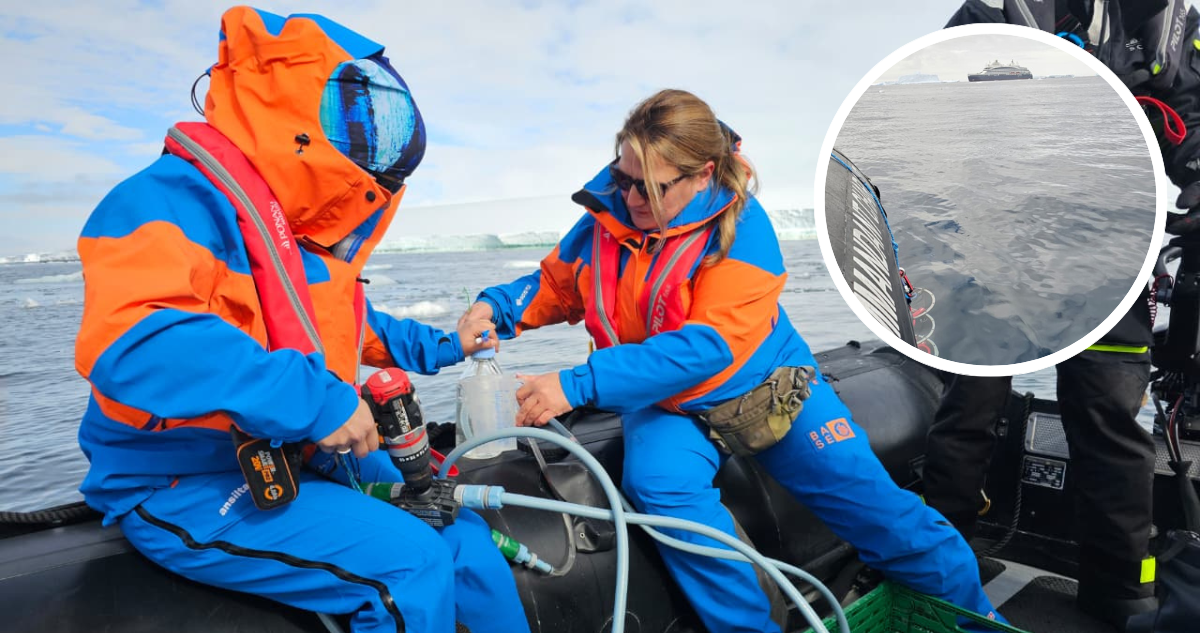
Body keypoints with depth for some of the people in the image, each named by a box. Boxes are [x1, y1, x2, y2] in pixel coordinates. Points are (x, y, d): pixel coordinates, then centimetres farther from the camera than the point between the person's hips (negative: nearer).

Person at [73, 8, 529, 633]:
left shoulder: (304, 231, 11)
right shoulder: (176, 200, -20)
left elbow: (351, 329, 28)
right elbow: (130, 342, -38)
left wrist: (440, 346, 22)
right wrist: (315, 400, -37)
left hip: (299, 458, 9)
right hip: (184, 487, -9)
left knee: (461, 535, 5)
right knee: (413, 563, -22)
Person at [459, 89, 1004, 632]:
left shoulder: (740, 227, -21)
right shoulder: (608, 212, -8)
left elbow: (707, 346, -30)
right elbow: (556, 283, 9)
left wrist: (578, 385, -36)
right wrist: (498, 307, -14)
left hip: (762, 383, -2)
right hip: (662, 400, 3)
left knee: (856, 486, -7)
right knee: (659, 485, -30)